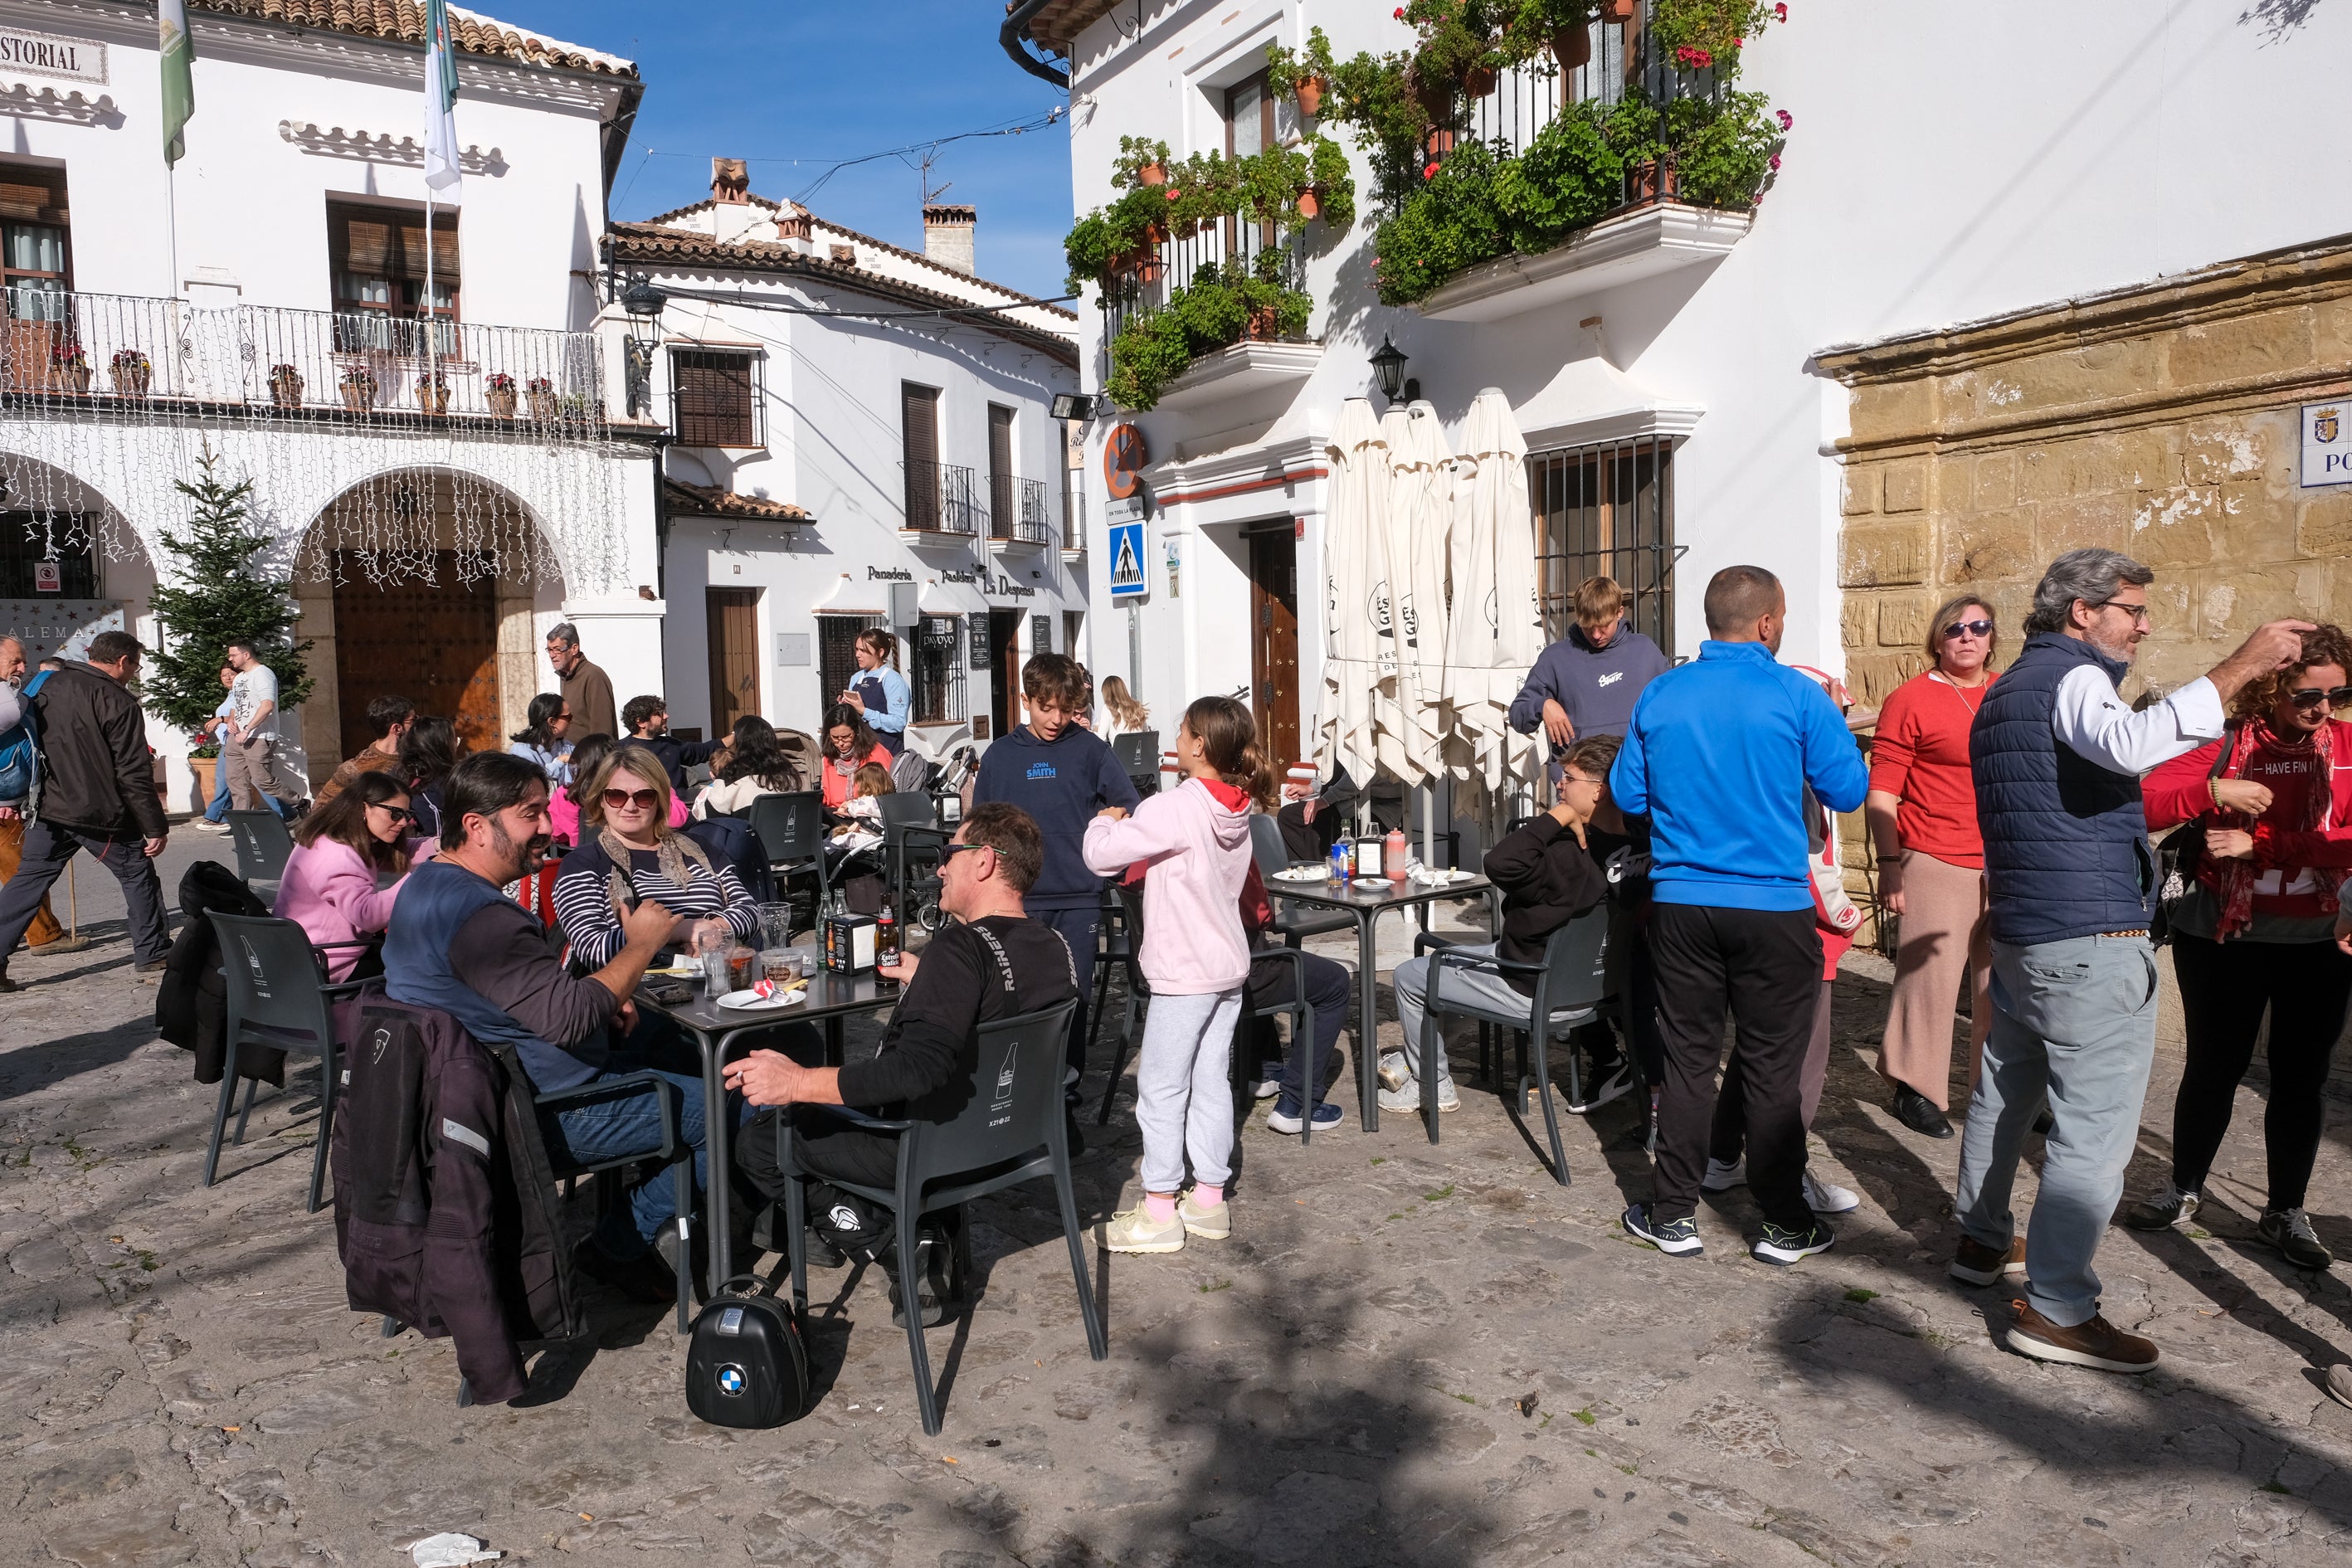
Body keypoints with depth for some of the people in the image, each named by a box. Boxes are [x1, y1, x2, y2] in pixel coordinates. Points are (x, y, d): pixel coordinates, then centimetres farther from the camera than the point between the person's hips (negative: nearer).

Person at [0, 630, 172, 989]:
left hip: (49, 810, 6)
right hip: (100, 814, -6)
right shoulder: (119, 703, -15)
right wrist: (156, 827, -12)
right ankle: (153, 955, 13)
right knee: (138, 875, 9)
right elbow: (134, 775, -16)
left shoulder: (51, 685, 8)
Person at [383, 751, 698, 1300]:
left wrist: (602, 1004, 5)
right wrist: (640, 945, -18)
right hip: (550, 1111, -11)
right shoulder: (477, 914, -26)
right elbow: (569, 1018, -31)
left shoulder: (429, 884, 10)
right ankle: (621, 1246, 5)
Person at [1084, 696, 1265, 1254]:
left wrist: (1106, 821, -1)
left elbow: (1100, 855, -21)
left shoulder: (1175, 809, -20)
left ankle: (1159, 1211, 6)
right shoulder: (1236, 809, 6)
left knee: (1160, 1088, 0)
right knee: (1210, 1082, 13)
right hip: (1228, 965, 8)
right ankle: (1209, 1199, 21)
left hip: (1183, 974, -8)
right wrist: (1129, 826, 9)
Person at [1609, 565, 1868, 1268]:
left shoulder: (1659, 696, 1)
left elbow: (1628, 794, 7)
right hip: (1774, 906, -2)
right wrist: (1832, 725, 14)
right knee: (1773, 1069, 7)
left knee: (1688, 1058, 11)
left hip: (1679, 903, 3)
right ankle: (1784, 1225, 18)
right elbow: (1848, 791, -3)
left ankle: (1673, 1215, 17)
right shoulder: (1798, 696, -8)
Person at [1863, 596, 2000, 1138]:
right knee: (1931, 977, -2)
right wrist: (1889, 864, -12)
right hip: (1937, 864, -5)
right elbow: (1881, 792, -6)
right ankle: (1915, 1090, 12)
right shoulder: (1912, 699, -4)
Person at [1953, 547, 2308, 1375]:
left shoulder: (2004, 691, 20)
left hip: (2017, 934, 10)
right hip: (2090, 943, -10)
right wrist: (2238, 668, -31)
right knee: (2095, 1128, -6)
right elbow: (2127, 744, -34)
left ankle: (1981, 1241, 34)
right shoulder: (2071, 676, -11)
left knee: (2004, 1094, 20)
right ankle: (2055, 1310, -3)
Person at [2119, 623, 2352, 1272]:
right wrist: (2214, 790, -30)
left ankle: (2286, 1211, 26)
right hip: (2223, 938, -1)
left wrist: (2261, 845, -22)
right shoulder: (2226, 744, -6)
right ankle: (2184, 1188, 29)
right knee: (2213, 1068, 10)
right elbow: (2139, 802, -17)